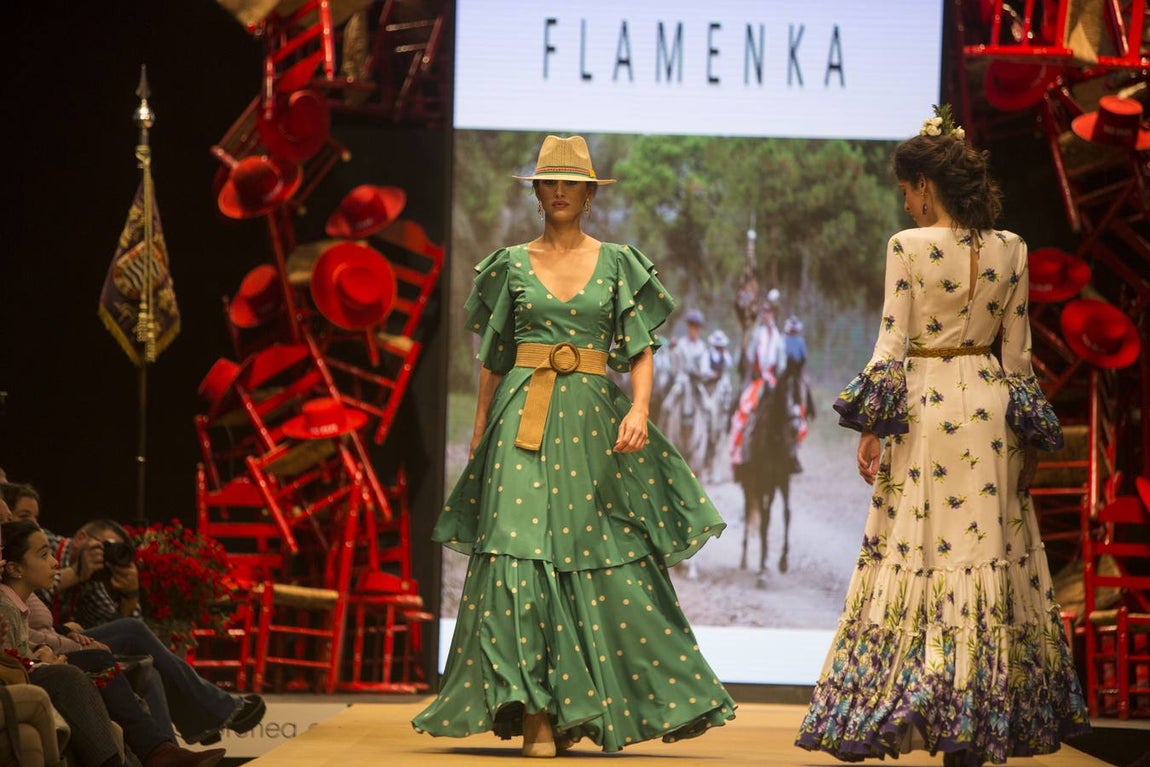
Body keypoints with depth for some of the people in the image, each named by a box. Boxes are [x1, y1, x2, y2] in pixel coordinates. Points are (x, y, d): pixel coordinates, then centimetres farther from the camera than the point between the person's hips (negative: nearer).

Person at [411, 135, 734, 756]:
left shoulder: (617, 264, 8)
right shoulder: (512, 264, 9)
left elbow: (641, 349, 4)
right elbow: (492, 358, 14)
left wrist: (639, 409, -12)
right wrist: (479, 434, 10)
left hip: (593, 417, 1)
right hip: (524, 418, -1)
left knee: (608, 559, -3)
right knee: (522, 549, -11)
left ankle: (577, 706, 8)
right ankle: (534, 712, -11)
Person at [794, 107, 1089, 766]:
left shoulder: (909, 247, -9)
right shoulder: (1011, 249, 3)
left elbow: (892, 343, -9)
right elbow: (1019, 351, 7)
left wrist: (871, 427, -5)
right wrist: (1030, 438, 12)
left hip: (922, 403, -4)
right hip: (989, 406, 4)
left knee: (916, 555, 1)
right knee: (992, 554, 7)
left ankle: (915, 708, 0)